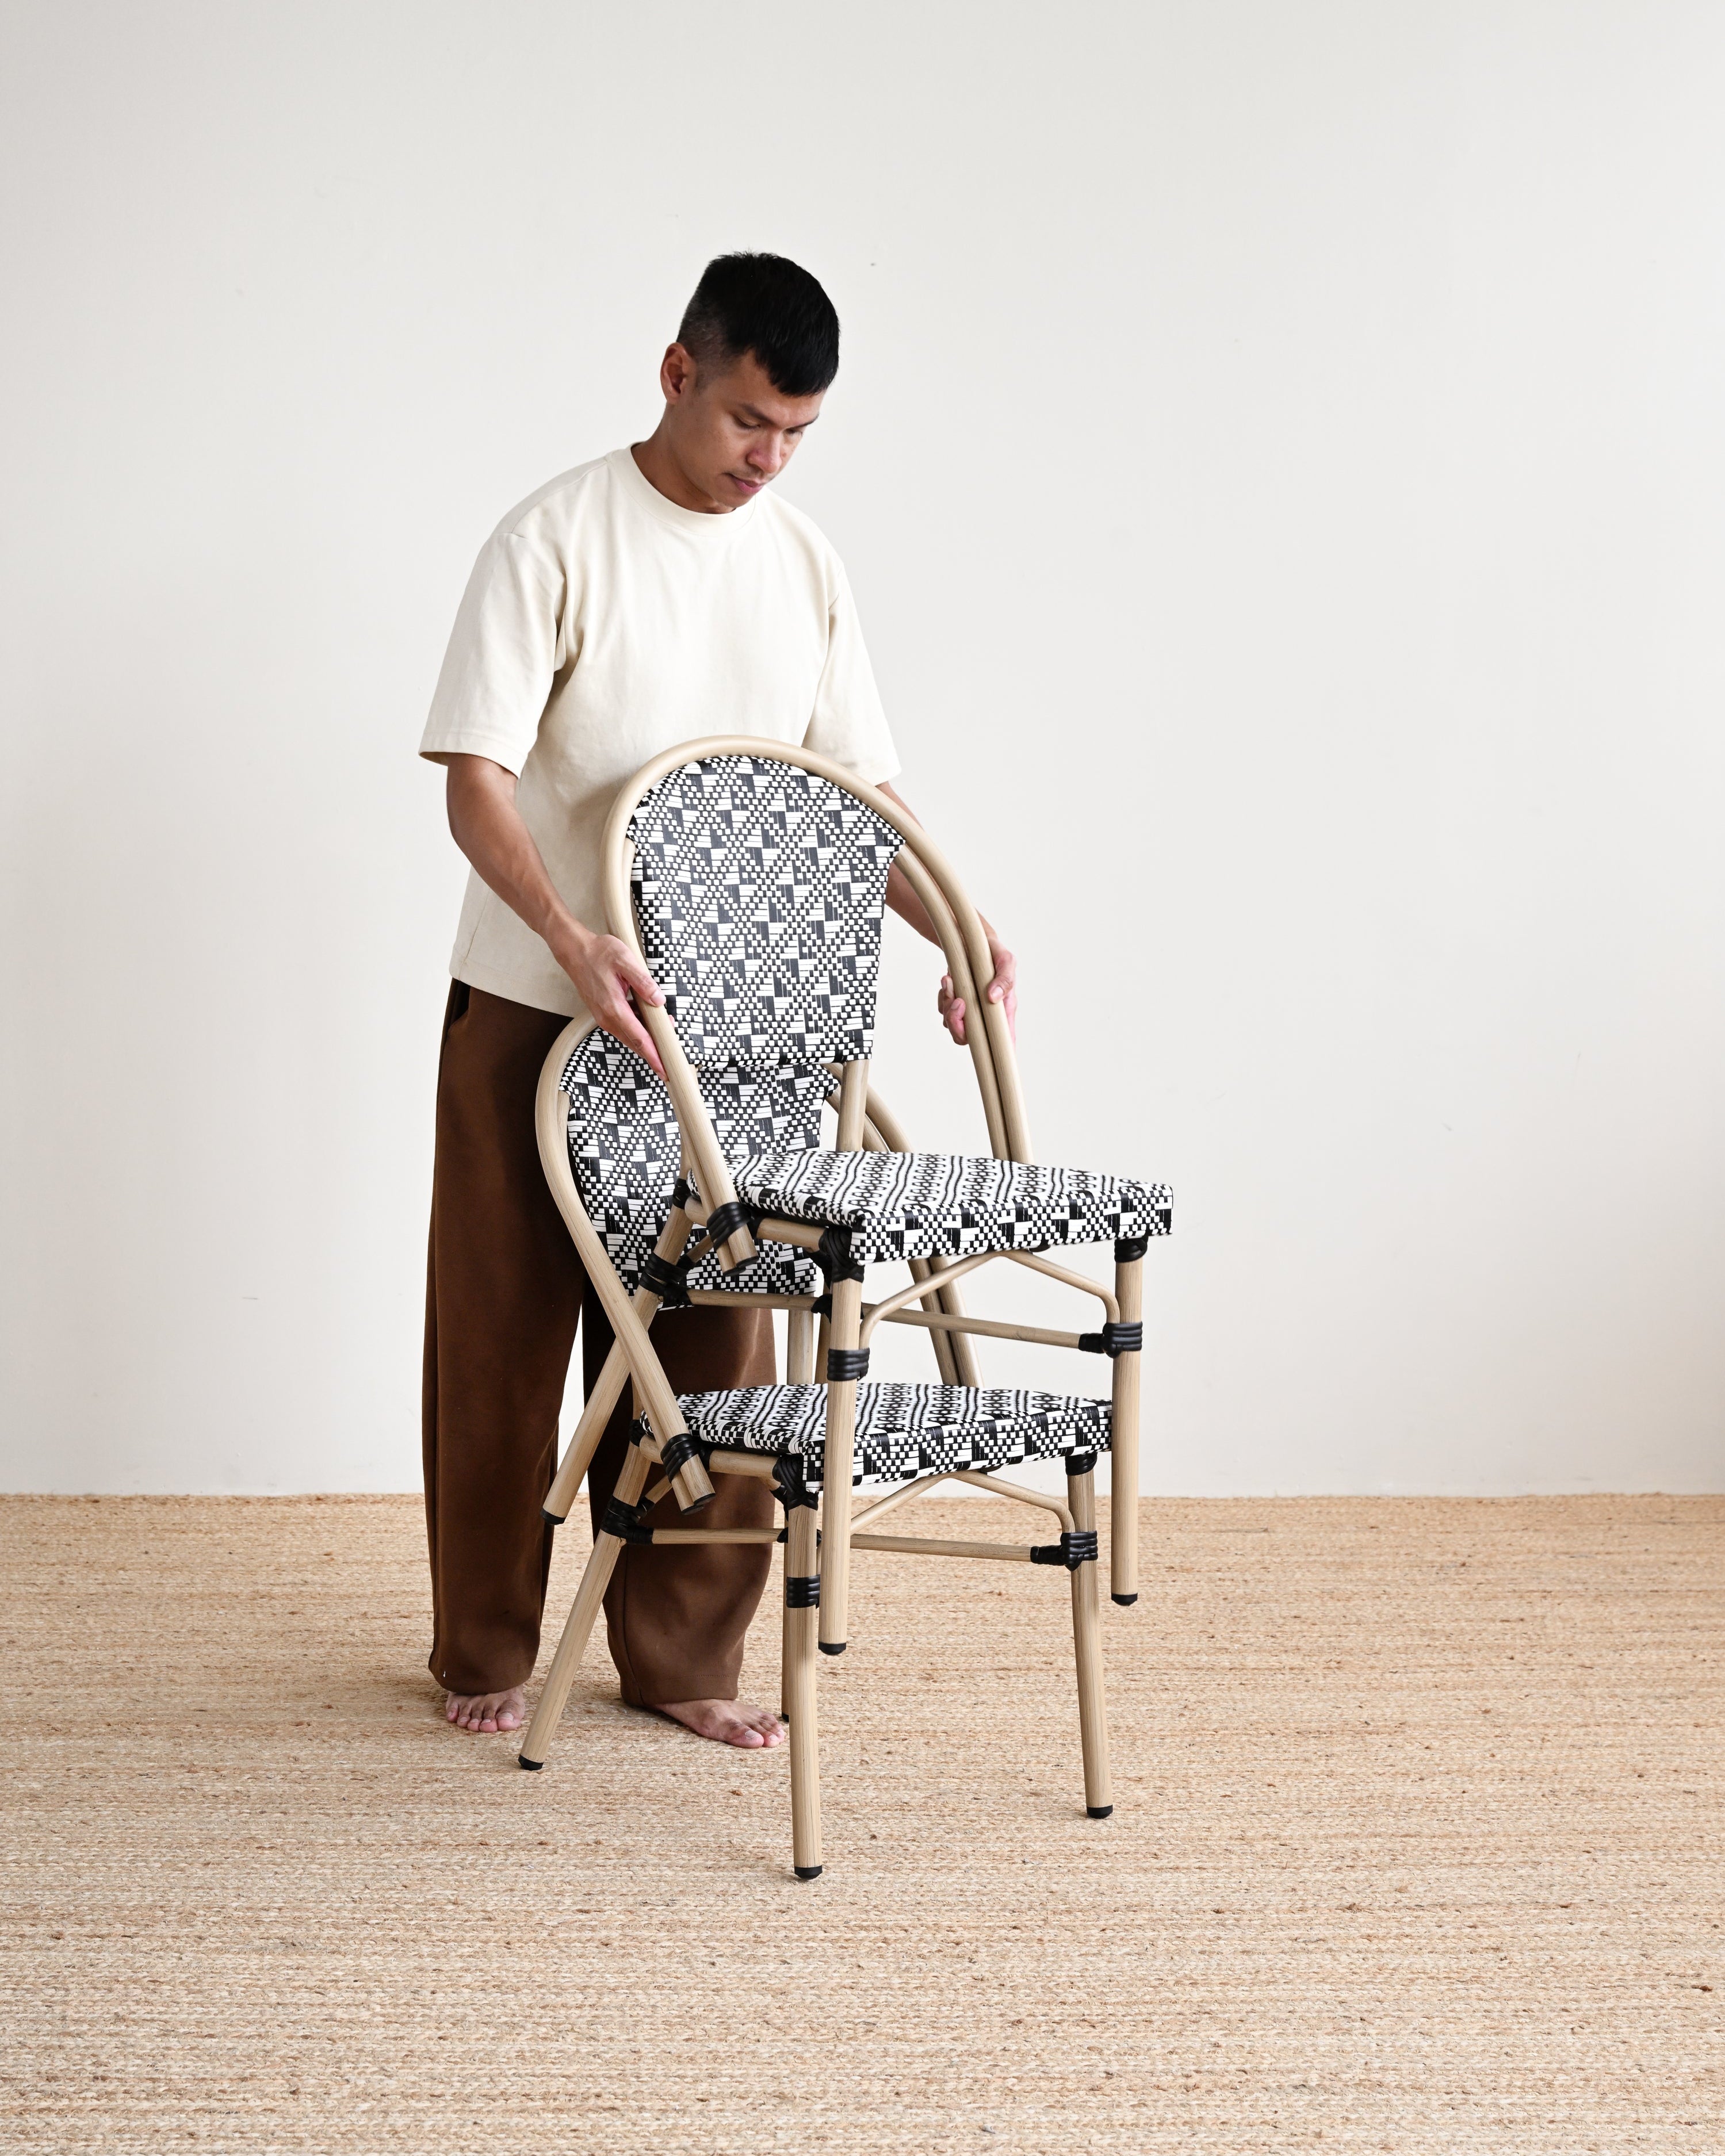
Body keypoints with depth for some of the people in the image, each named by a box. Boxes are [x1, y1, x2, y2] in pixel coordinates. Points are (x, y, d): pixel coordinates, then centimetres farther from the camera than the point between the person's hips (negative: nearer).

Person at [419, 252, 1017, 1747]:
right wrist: (575, 942, -32)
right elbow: (476, 777, -17)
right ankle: (487, 1649, 20)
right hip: (534, 1008, -4)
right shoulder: (557, 540, -10)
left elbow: (861, 789, 11)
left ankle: (683, 1655, 18)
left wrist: (961, 935, -5)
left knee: (709, 1342, 6)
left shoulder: (805, 567, 6)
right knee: (505, 1330, 6)